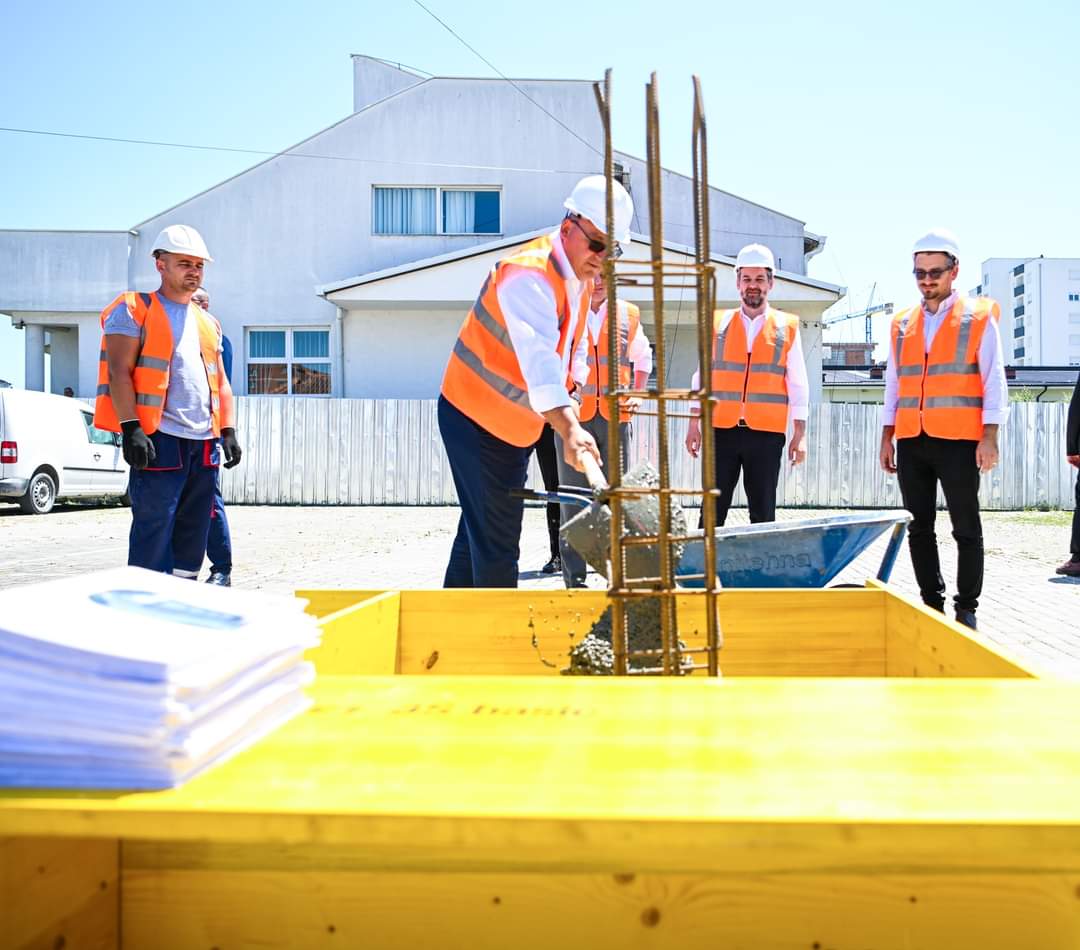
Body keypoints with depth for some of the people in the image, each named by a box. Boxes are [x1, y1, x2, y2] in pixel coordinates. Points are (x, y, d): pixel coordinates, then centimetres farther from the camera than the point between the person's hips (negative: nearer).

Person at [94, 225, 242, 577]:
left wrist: (228, 431, 12)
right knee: (153, 529, -8)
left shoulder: (208, 323, 21)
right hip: (159, 440, -7)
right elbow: (119, 372, -9)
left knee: (193, 531, 10)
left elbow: (221, 382, 22)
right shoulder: (133, 310, 0)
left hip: (204, 443, 7)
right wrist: (131, 428, -19)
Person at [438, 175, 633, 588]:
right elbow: (538, 357, -42)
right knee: (496, 543, -9)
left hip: (515, 426, 9)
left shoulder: (579, 276, 4)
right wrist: (569, 429, -54)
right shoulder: (528, 274, -26)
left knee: (478, 530, 17)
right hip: (475, 418, -9)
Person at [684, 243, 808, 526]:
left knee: (763, 513, 5)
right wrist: (694, 424, 5)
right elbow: (702, 378, 10)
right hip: (721, 431, 1)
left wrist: (800, 434, -1)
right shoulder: (718, 324, 8)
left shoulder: (787, 327, 5)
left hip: (767, 433, -1)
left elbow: (797, 385, 4)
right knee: (713, 509, 2)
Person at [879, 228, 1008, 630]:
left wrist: (989, 436, -11)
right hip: (911, 443, 4)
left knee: (966, 528, 0)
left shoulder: (978, 316, 1)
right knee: (919, 528, 8)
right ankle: (932, 603, 18)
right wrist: (886, 438, 10)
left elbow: (994, 381, -3)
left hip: (959, 441, -4)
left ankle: (966, 609, 9)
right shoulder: (902, 323, 13)